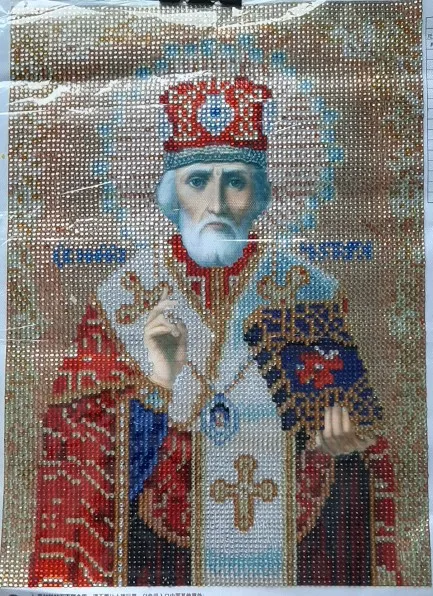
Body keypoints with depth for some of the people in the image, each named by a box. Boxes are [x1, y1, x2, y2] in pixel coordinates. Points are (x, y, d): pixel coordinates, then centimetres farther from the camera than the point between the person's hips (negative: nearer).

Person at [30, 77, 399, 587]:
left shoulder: (307, 291, -5)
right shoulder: (126, 295, -7)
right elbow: (88, 459, -8)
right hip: (166, 556, 0)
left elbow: (360, 438, 1)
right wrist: (159, 387, -23)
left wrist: (339, 444, -19)